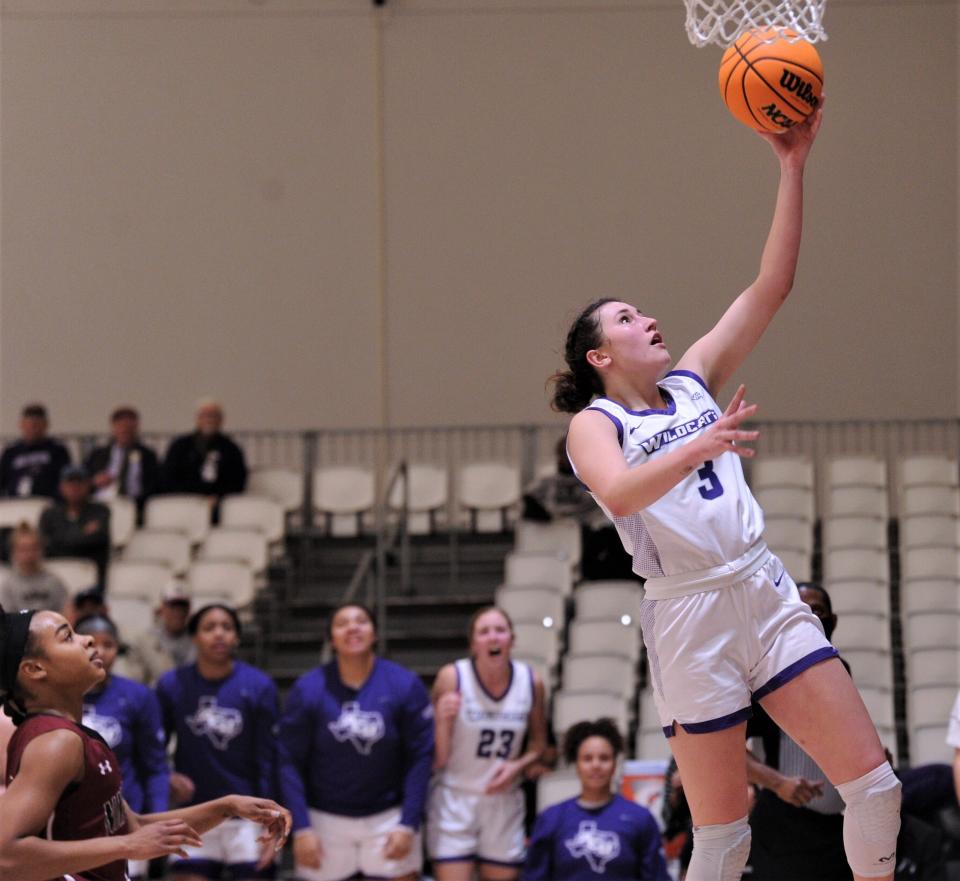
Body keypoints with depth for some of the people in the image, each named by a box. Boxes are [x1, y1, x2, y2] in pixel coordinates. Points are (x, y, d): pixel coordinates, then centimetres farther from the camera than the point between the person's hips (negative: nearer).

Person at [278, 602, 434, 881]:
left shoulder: (405, 685, -5)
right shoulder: (308, 689, -5)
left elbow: (420, 757, -5)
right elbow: (291, 763, -5)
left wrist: (408, 825, -11)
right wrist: (301, 828, -12)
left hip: (388, 816, -1)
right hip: (326, 819, 1)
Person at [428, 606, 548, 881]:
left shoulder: (531, 683, -3)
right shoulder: (452, 678, -13)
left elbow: (538, 742, 14)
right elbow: (437, 759, -10)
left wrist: (518, 765, -6)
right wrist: (443, 719, -28)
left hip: (504, 802, 3)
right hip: (454, 799, -3)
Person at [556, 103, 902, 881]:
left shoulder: (694, 383, 16)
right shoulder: (595, 424, 1)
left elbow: (771, 287, 10)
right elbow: (618, 495, -22)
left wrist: (793, 168, 3)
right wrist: (697, 447, -37)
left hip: (766, 593, 5)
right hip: (690, 613, -5)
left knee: (874, 786, -5)